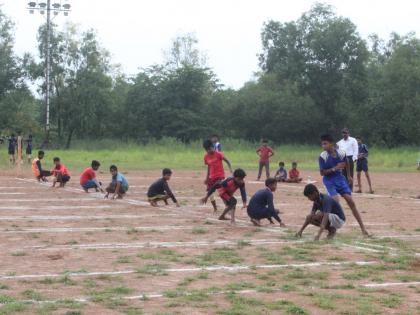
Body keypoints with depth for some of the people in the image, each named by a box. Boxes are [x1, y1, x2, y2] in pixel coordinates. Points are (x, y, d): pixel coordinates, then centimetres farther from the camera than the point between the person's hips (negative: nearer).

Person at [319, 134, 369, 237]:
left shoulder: (341, 153, -12)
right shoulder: (323, 156, -18)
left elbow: (346, 163, 10)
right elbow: (322, 172, -14)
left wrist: (349, 176, 21)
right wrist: (334, 169, -28)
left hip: (340, 178, 3)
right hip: (329, 180, -2)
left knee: (351, 201, -1)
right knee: (335, 201, -22)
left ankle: (363, 228, 3)